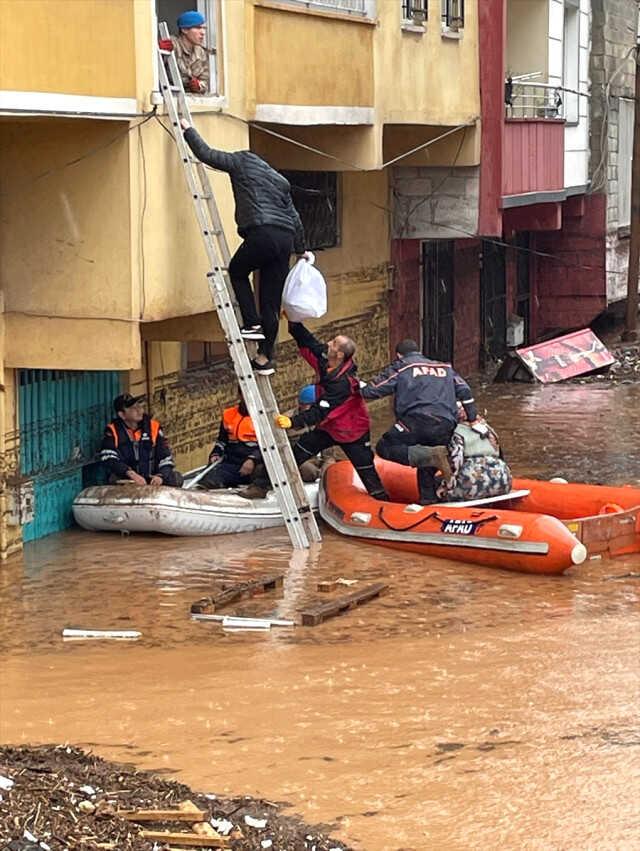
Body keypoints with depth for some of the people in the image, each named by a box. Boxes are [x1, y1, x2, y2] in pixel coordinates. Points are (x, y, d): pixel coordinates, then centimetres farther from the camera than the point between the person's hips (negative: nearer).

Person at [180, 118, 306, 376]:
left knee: (237, 271, 23)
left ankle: (252, 324, 9)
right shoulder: (280, 180, 29)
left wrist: (188, 129, 21)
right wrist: (300, 250, 36)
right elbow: (295, 218, 28)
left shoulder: (242, 162, 12)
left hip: (261, 234, -6)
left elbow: (207, 154, 9)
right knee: (272, 302, 8)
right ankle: (265, 357, 10)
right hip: (285, 239, 6)